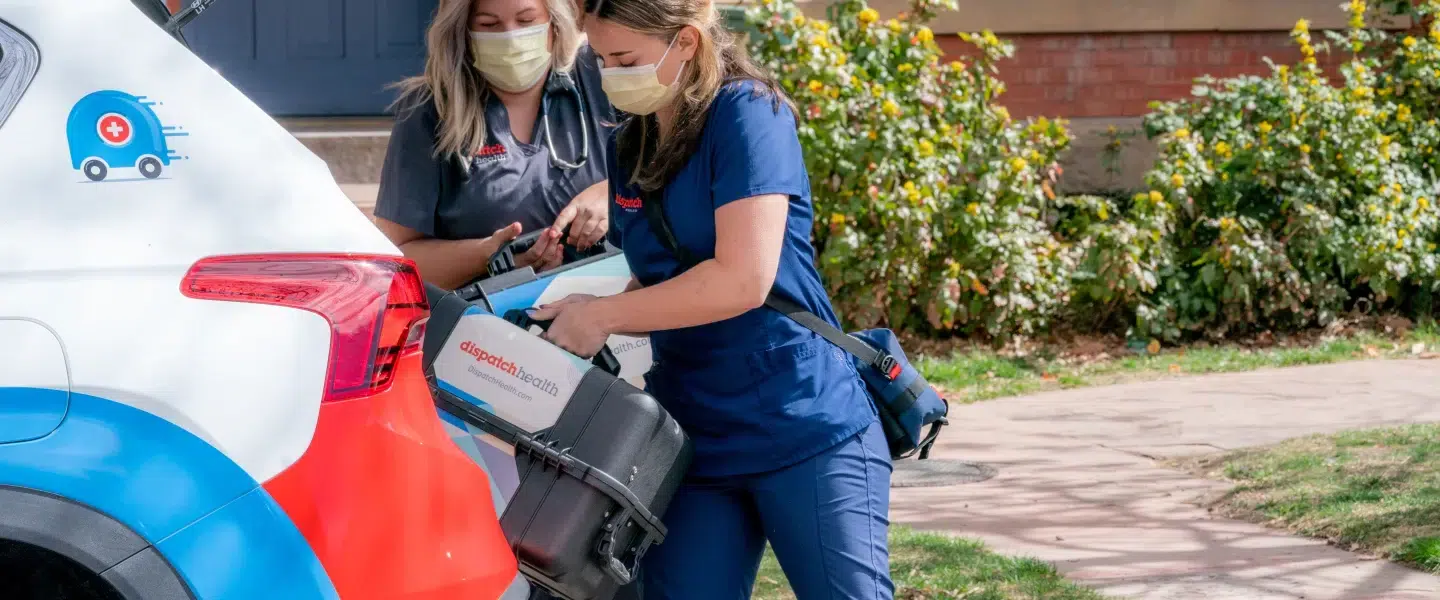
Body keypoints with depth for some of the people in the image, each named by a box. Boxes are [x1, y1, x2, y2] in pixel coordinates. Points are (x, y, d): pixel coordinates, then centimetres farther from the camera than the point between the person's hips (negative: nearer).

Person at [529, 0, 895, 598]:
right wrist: (569, 314, 1)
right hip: (693, 439, 7)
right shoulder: (629, 146, 10)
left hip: (805, 432, -7)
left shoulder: (747, 113, -12)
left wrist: (601, 315, -13)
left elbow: (743, 279, -21)